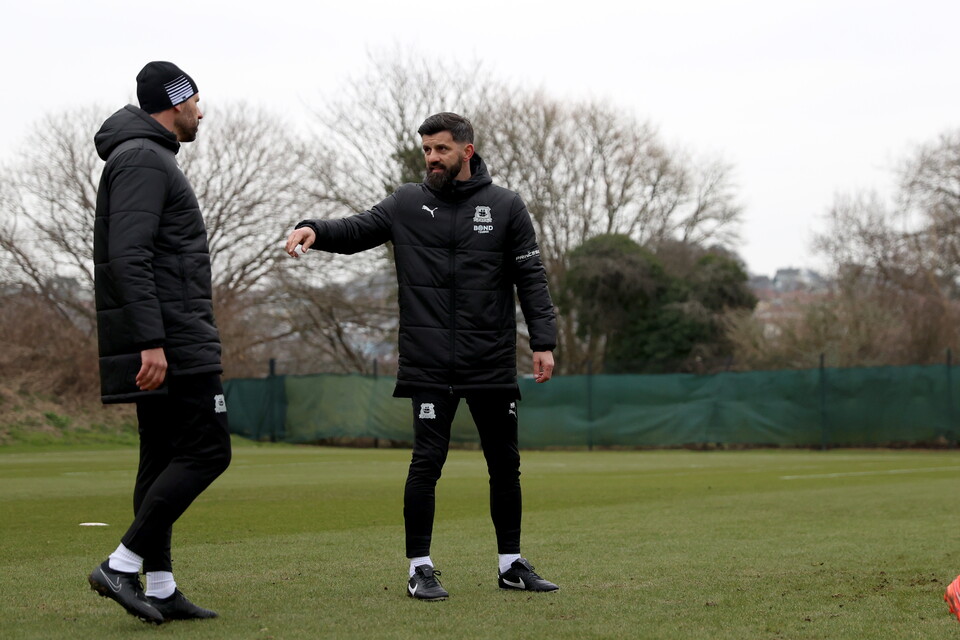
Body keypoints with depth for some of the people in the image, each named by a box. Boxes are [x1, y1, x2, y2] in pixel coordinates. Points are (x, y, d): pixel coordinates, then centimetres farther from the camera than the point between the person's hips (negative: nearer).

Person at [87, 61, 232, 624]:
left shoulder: (147, 159, 22)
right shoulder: (144, 159, -11)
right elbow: (128, 256, -22)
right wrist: (151, 341, -26)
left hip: (163, 340, 11)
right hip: (170, 338, -11)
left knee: (163, 459, 9)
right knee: (206, 450, -11)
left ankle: (160, 587, 10)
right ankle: (123, 565, -11)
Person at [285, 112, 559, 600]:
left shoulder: (506, 207, 5)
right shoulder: (407, 204, 6)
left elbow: (531, 279, 4)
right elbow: (357, 230, -1)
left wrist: (543, 342, -3)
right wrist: (316, 230, -22)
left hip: (493, 363, 1)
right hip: (429, 364, -1)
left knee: (504, 464, 9)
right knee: (426, 462, -8)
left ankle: (511, 565, 22)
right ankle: (420, 568, 2)